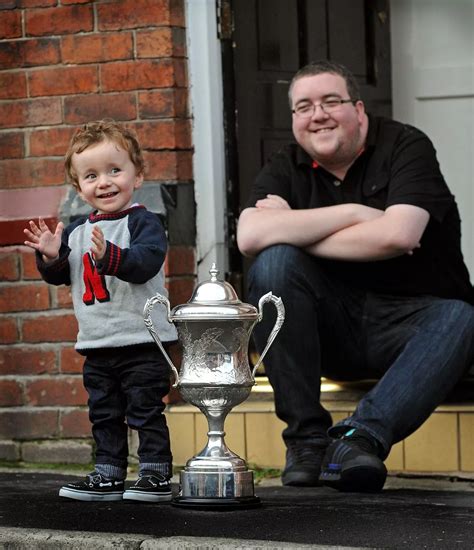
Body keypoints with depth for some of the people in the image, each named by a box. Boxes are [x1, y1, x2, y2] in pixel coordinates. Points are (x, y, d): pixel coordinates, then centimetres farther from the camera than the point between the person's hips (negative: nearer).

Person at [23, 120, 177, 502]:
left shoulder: (143, 222, -10)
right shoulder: (77, 231, 10)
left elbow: (146, 262, -26)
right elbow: (60, 277, 16)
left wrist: (109, 255, -40)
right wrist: (51, 256, -4)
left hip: (142, 340, -7)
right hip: (96, 344, 7)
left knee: (145, 410, -3)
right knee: (104, 414, 13)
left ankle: (157, 476, 3)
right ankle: (108, 476, 21)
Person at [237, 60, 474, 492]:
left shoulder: (405, 146, -6)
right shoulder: (286, 170, 3)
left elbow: (398, 234, -24)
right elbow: (250, 237, -18)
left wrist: (293, 230, -15)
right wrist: (353, 213, -19)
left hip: (410, 319, -2)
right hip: (334, 327, 3)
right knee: (274, 262, -22)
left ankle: (361, 437, -40)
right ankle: (306, 436, -22)